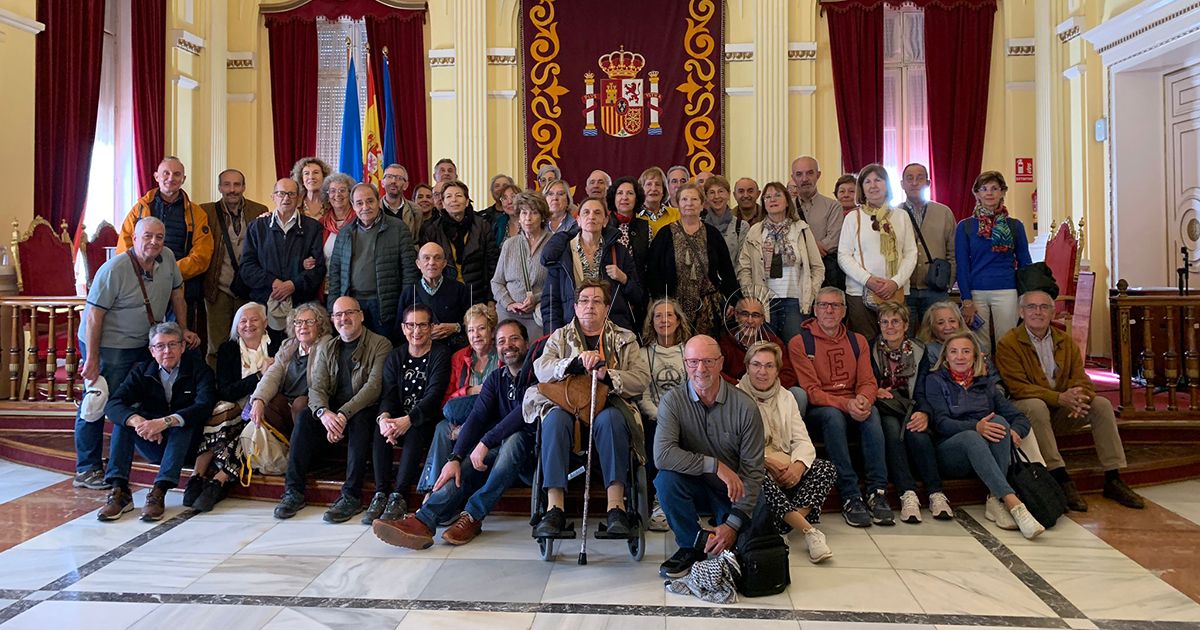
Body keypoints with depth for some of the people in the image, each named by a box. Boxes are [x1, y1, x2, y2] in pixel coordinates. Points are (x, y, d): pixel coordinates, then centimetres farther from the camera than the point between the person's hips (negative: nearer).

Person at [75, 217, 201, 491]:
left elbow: (177, 294, 12)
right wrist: (92, 359, -18)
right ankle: (87, 470, 8)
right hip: (108, 345, -6)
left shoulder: (167, 258, -4)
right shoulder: (114, 270, -21)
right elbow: (94, 316, -19)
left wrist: (184, 330, 9)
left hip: (144, 344, 6)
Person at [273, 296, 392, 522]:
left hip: (365, 411, -4)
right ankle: (294, 491, -19)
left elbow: (374, 386, -16)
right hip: (332, 412, 4)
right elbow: (316, 387, 1)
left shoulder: (380, 345, -4)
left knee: (360, 420, -35)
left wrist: (344, 414, -27)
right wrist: (324, 413, -22)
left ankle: (351, 496, -32)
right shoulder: (325, 348, 12)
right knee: (305, 417, -23)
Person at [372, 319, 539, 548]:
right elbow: (477, 417, 0)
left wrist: (486, 442, -23)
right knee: (465, 467, -22)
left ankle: (472, 517, -32)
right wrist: (455, 458, -15)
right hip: (499, 449, 5)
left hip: (531, 448, -5)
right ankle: (424, 521, -38)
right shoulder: (495, 378, 13)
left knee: (514, 439, -36)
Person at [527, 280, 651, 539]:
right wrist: (578, 362, -14)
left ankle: (616, 505, -39)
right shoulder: (560, 336, 21)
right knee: (555, 418, -34)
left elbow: (642, 379, 4)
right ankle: (554, 507, -38)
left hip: (608, 407, -1)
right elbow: (541, 369, 2)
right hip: (567, 404, 1)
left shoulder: (625, 338, 19)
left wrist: (608, 376, -14)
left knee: (610, 419, -37)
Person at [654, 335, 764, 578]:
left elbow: (753, 471, -12)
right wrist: (715, 465, -30)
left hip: (733, 494, 0)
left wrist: (733, 524, -20)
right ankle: (691, 546, -7)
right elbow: (662, 455, -26)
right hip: (693, 487, 0)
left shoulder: (745, 407, -12)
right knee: (666, 478, -30)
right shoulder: (674, 401, -11)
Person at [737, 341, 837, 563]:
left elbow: (803, 441, 6)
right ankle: (809, 530, -33)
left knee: (826, 468, -17)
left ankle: (783, 527, -29)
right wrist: (768, 461, -22)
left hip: (786, 470, 5)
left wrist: (798, 465, -15)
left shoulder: (786, 397, 14)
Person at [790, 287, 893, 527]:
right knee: (833, 415, -36)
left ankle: (877, 492, -30)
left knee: (872, 413, -29)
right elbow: (811, 391, -9)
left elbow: (868, 382, 6)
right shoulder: (799, 343, -1)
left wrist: (863, 400, -19)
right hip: (816, 411, -3)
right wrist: (846, 404, -24)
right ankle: (850, 497, -35)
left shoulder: (858, 341, 14)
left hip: (852, 408, 3)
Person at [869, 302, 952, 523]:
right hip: (882, 410, -1)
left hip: (908, 410, 1)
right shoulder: (871, 350, 5)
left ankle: (936, 494, -34)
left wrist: (924, 413, -21)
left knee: (916, 431, -32)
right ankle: (908, 495, -41)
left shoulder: (919, 352, 8)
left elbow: (922, 391, -1)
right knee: (892, 427, -34)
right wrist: (874, 392, -20)